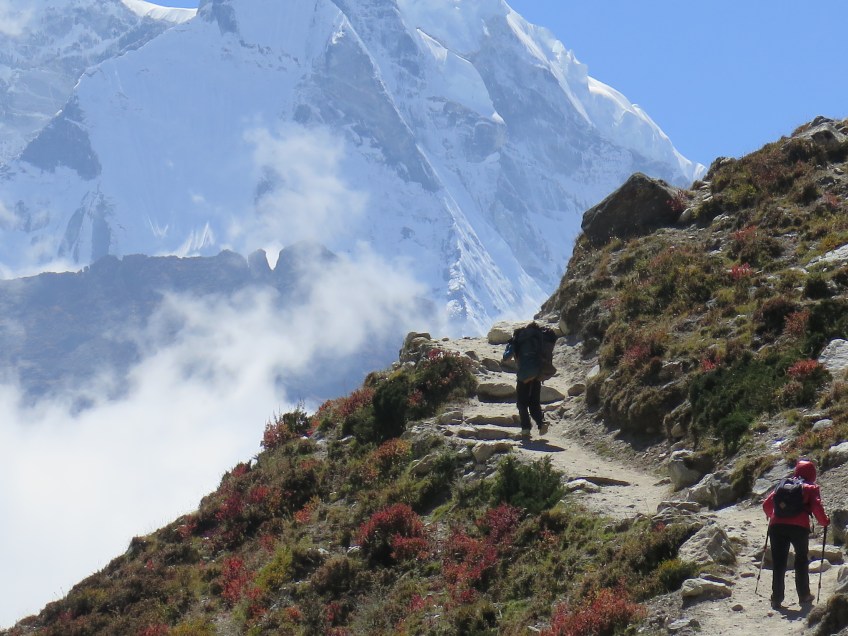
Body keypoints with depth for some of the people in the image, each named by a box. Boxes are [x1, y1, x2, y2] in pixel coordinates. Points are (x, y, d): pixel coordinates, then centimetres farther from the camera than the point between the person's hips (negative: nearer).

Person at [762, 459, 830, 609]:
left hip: (777, 526, 2)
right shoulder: (812, 488, 10)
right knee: (802, 559, 17)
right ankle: (804, 595, 21)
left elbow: (766, 504, 19)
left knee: (778, 562, 8)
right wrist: (825, 521, 12)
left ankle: (776, 598, 6)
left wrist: (772, 516, 38)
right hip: (799, 527, -2)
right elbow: (817, 508, -5)